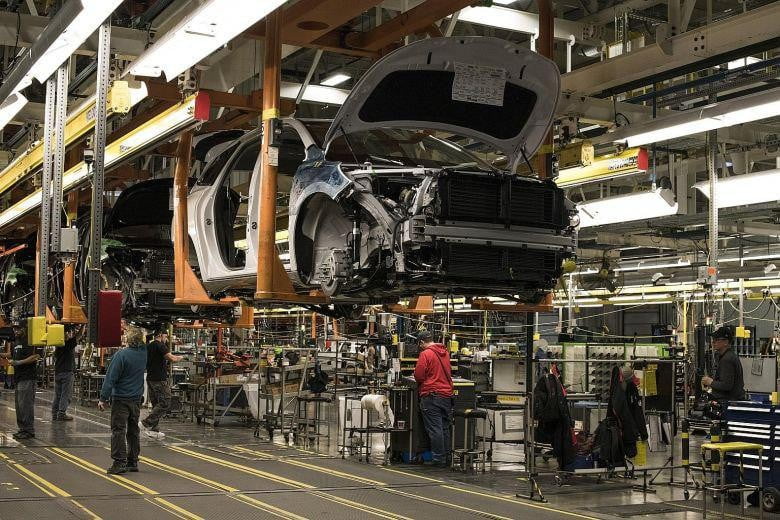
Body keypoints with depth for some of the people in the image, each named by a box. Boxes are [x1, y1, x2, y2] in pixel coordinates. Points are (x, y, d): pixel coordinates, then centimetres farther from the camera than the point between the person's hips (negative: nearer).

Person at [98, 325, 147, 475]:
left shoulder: (121, 355, -16)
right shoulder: (143, 353, 1)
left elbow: (111, 378, -16)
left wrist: (103, 398, -10)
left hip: (121, 398, -6)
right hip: (137, 399, 6)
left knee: (118, 430, -4)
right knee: (133, 431, 14)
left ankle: (119, 463, -8)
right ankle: (133, 462, 18)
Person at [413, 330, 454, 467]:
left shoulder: (425, 354, -10)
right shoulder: (445, 352, 12)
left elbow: (418, 375, -12)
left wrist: (423, 383, 9)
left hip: (431, 395, -7)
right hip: (447, 395, 7)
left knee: (434, 429, -3)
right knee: (445, 428, 13)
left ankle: (439, 459, -3)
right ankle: (446, 457, 18)